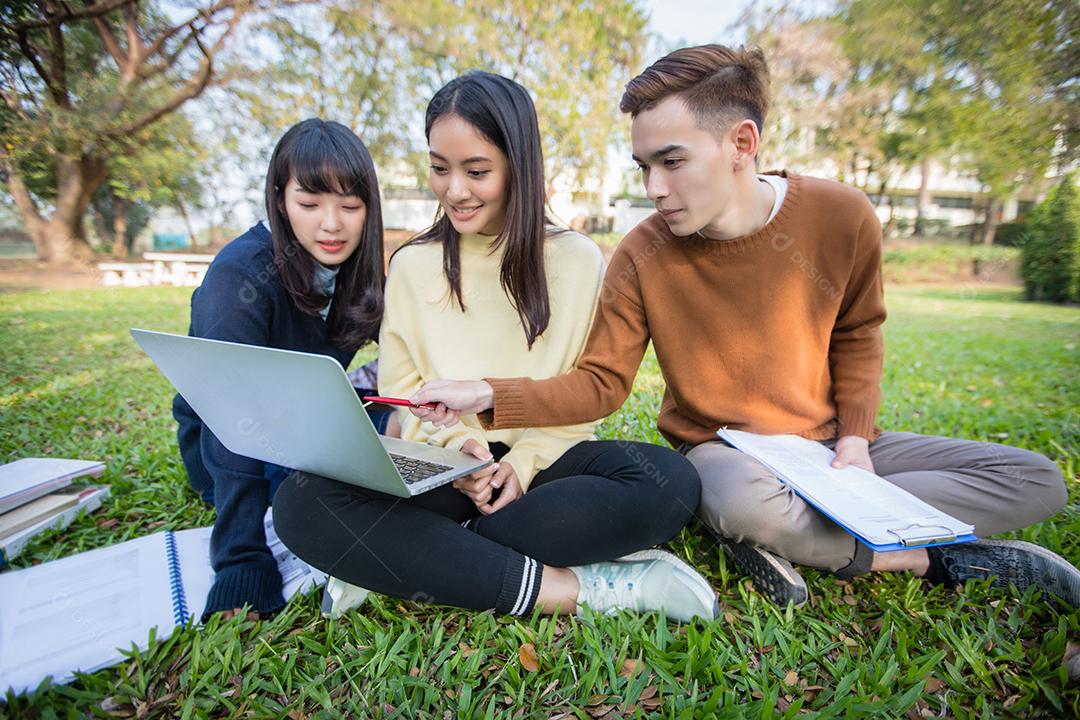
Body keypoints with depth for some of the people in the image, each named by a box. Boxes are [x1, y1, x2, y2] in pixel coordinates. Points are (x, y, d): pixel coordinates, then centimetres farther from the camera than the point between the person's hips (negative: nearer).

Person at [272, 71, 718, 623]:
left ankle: (402, 562, -22)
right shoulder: (410, 266, 7)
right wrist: (458, 445, -16)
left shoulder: (578, 260, 3)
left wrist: (524, 461, -16)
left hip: (542, 461, 0)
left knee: (670, 480, -28)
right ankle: (574, 588, -25)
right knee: (303, 504, -26)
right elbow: (403, 392, 4)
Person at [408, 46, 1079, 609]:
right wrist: (486, 395, -27)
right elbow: (600, 384, -14)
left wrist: (854, 438, -7)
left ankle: (793, 539, -16)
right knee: (742, 500, -39)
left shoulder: (841, 218, -11)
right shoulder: (643, 256, -16)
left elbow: (856, 335, 5)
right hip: (721, 449, -3)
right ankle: (928, 558, -10)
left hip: (827, 441, 4)